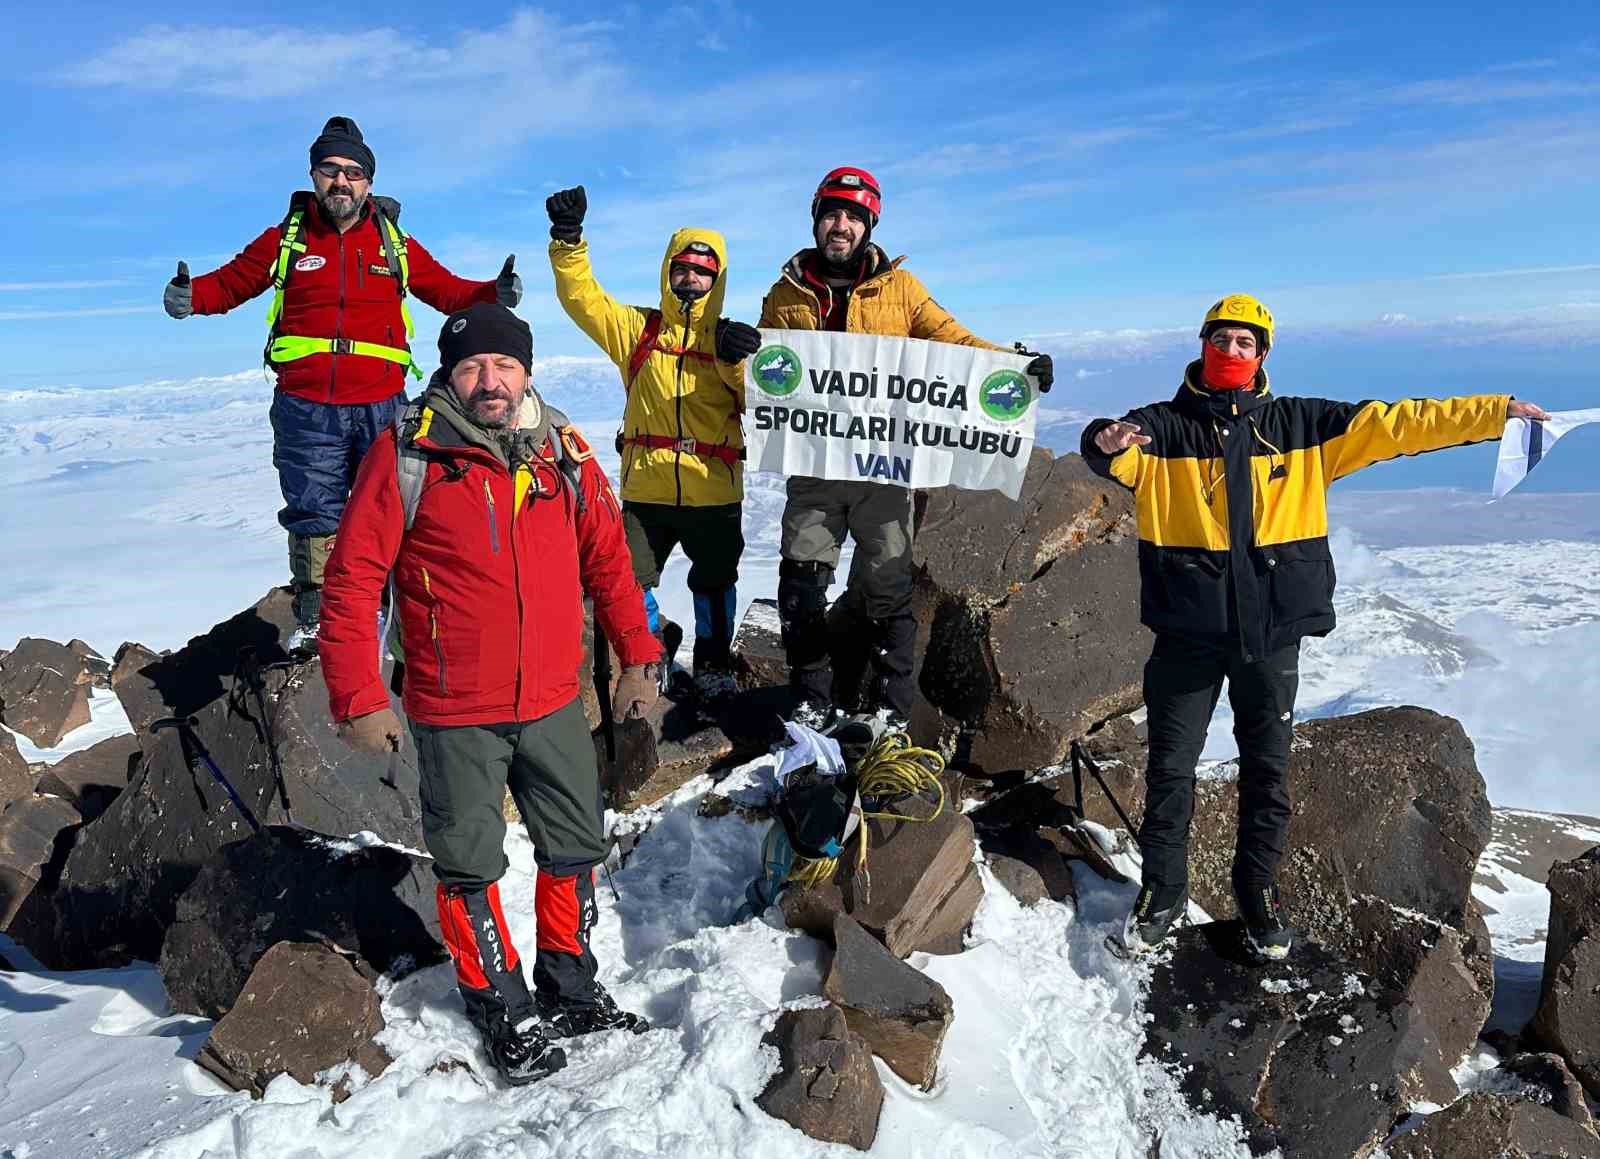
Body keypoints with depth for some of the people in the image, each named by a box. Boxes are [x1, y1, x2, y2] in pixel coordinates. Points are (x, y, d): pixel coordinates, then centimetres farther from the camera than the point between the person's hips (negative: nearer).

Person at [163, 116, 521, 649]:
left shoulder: (396, 244, 8)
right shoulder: (285, 240, 6)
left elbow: (447, 290, 13)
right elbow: (231, 282, 12)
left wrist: (493, 295, -5)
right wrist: (190, 296, -9)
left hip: (381, 405, 1)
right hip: (306, 409, 0)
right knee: (313, 513, 7)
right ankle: (315, 616, 21)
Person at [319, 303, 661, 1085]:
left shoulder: (563, 450, 3)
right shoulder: (406, 455, -10)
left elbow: (606, 557, 10)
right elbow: (352, 581, -9)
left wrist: (637, 656, 7)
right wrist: (359, 697, -12)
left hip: (554, 703, 4)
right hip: (455, 712, -4)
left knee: (576, 849, 16)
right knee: (470, 865, 10)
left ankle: (569, 990, 37)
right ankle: (500, 1010, 30)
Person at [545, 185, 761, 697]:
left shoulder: (730, 338, 4)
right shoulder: (636, 328, 5)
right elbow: (581, 296, -3)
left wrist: (738, 363, -22)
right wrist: (568, 239, -15)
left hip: (715, 491, 0)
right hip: (646, 489, 0)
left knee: (714, 584, 15)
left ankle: (713, 664, 34)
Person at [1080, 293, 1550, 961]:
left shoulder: (1300, 425, 6)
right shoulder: (1163, 425, -1)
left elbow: (1392, 424, 5)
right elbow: (1114, 454, -19)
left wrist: (1493, 412, 1)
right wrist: (1106, 442, -43)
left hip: (1272, 630, 2)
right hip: (1189, 630, -2)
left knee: (1268, 772, 12)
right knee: (1170, 769, 7)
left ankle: (1258, 889, 31)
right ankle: (1162, 892, 24)